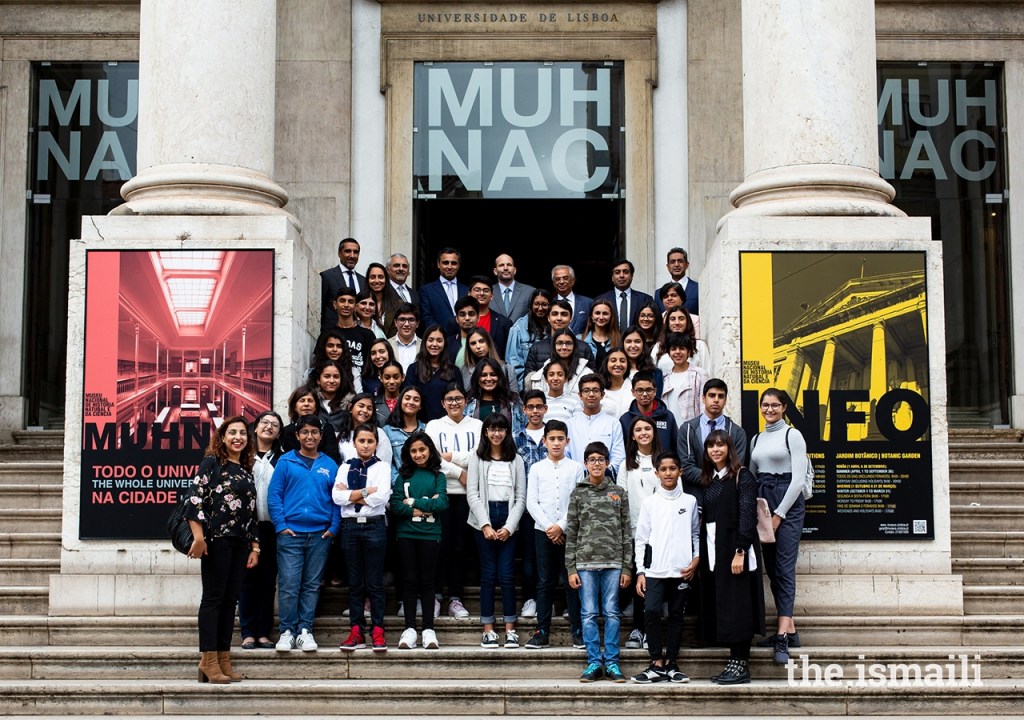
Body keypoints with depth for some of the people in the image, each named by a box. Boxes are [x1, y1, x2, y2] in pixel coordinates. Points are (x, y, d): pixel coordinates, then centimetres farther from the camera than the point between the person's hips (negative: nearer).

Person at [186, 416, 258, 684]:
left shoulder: (247, 471, 19)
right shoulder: (212, 462, 0)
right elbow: (196, 498, -9)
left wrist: (255, 546, 14)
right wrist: (198, 537, -17)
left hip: (240, 542, 6)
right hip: (216, 538, -6)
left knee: (231, 599, 6)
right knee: (213, 597, -4)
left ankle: (224, 659, 11)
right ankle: (209, 660, -2)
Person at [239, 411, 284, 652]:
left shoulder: (282, 459, 9)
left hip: (272, 526, 2)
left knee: (268, 580, 4)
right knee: (248, 578, 1)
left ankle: (264, 632, 10)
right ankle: (248, 632, 5)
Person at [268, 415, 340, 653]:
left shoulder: (329, 465, 8)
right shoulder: (286, 462, 3)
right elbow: (274, 495, 0)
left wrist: (334, 527, -2)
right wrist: (280, 525, -7)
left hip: (320, 535, 2)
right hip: (290, 533, -2)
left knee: (312, 586, 6)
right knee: (288, 585, -4)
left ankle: (305, 631, 13)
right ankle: (287, 631, 5)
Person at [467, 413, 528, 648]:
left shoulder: (516, 460, 8)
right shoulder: (477, 459, 5)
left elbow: (520, 497, 5)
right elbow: (472, 493, -1)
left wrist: (508, 527, -6)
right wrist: (485, 525, -10)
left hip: (508, 521, 1)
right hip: (484, 520, -1)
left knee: (507, 574, -1)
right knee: (488, 574, 1)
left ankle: (510, 629, 4)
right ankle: (488, 630, 4)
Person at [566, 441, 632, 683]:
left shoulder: (619, 493, 7)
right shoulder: (578, 494, 6)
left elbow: (626, 532, 6)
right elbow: (571, 534, 6)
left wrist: (627, 567, 1)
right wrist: (571, 568, 0)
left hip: (613, 563, 0)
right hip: (585, 563, 0)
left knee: (611, 613, 1)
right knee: (589, 614, 1)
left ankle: (612, 663, 6)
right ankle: (594, 663, 6)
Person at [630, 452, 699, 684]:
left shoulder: (690, 501, 7)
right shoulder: (649, 502, 4)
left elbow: (696, 534, 14)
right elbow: (640, 538, 5)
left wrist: (696, 560, -1)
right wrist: (640, 571, -1)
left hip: (682, 571, 1)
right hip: (655, 569, -1)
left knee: (677, 616, 5)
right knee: (651, 611, -13)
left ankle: (671, 664, 12)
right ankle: (657, 664, -7)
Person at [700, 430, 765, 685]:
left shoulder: (742, 476, -5)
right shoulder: (708, 480, 15)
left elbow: (747, 515, -13)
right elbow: (705, 518, 13)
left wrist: (740, 551, -20)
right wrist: (701, 555, 5)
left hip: (736, 548, -7)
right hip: (714, 550, 7)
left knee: (737, 606, -6)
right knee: (720, 605, 6)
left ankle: (741, 666, -2)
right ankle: (735, 662, 11)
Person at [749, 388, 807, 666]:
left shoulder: (792, 435, -3)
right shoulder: (756, 439, 15)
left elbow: (798, 478, -9)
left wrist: (779, 514, -11)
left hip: (787, 503, -6)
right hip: (762, 502, 7)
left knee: (785, 567, -11)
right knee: (771, 568, 6)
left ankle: (782, 636, -17)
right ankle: (789, 628, 13)